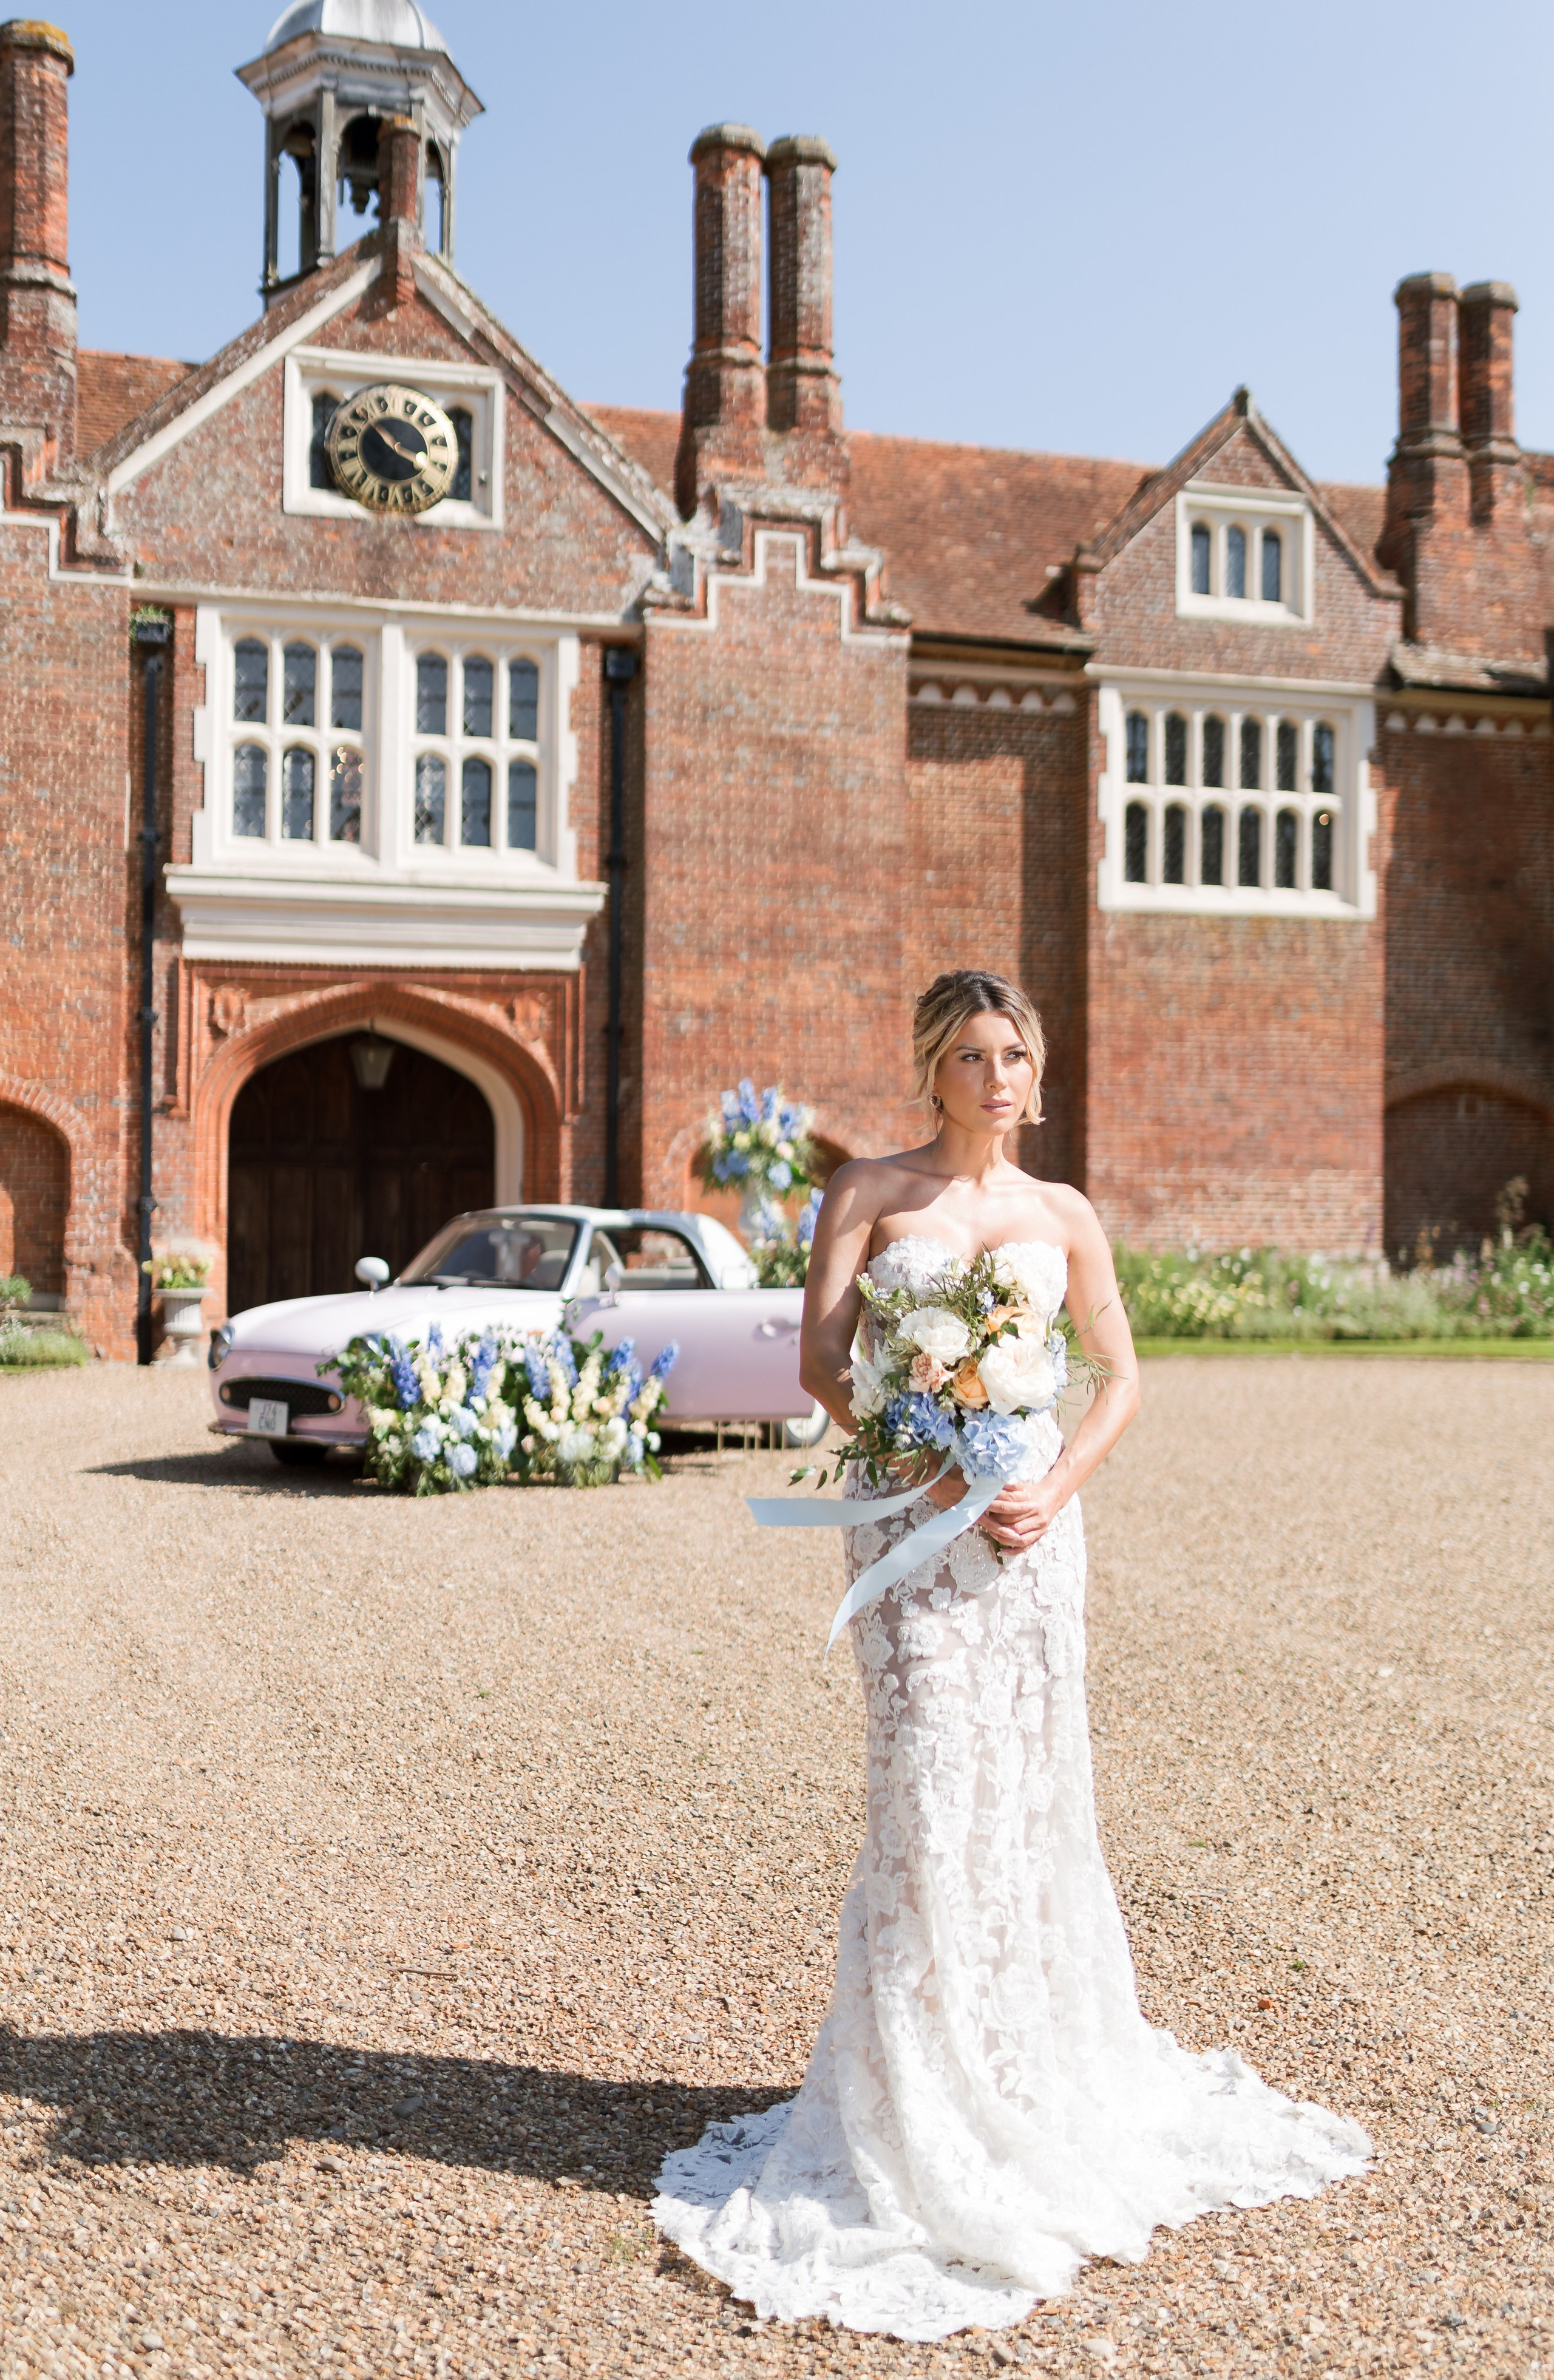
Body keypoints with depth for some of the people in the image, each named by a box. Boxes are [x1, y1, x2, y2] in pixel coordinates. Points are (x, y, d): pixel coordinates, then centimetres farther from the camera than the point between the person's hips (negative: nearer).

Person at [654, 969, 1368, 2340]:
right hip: (910, 1510, -3)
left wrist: (1057, 1486, -7)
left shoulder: (1061, 1218, 10)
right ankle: (919, 2097, 10)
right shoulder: (869, 1195, 2)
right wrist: (939, 1467, -16)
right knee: (930, 1779, -4)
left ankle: (1044, 2071, 25)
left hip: (1032, 1517, 3)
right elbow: (822, 1365, -4)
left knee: (1035, 1780, 7)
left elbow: (1123, 1376, 10)